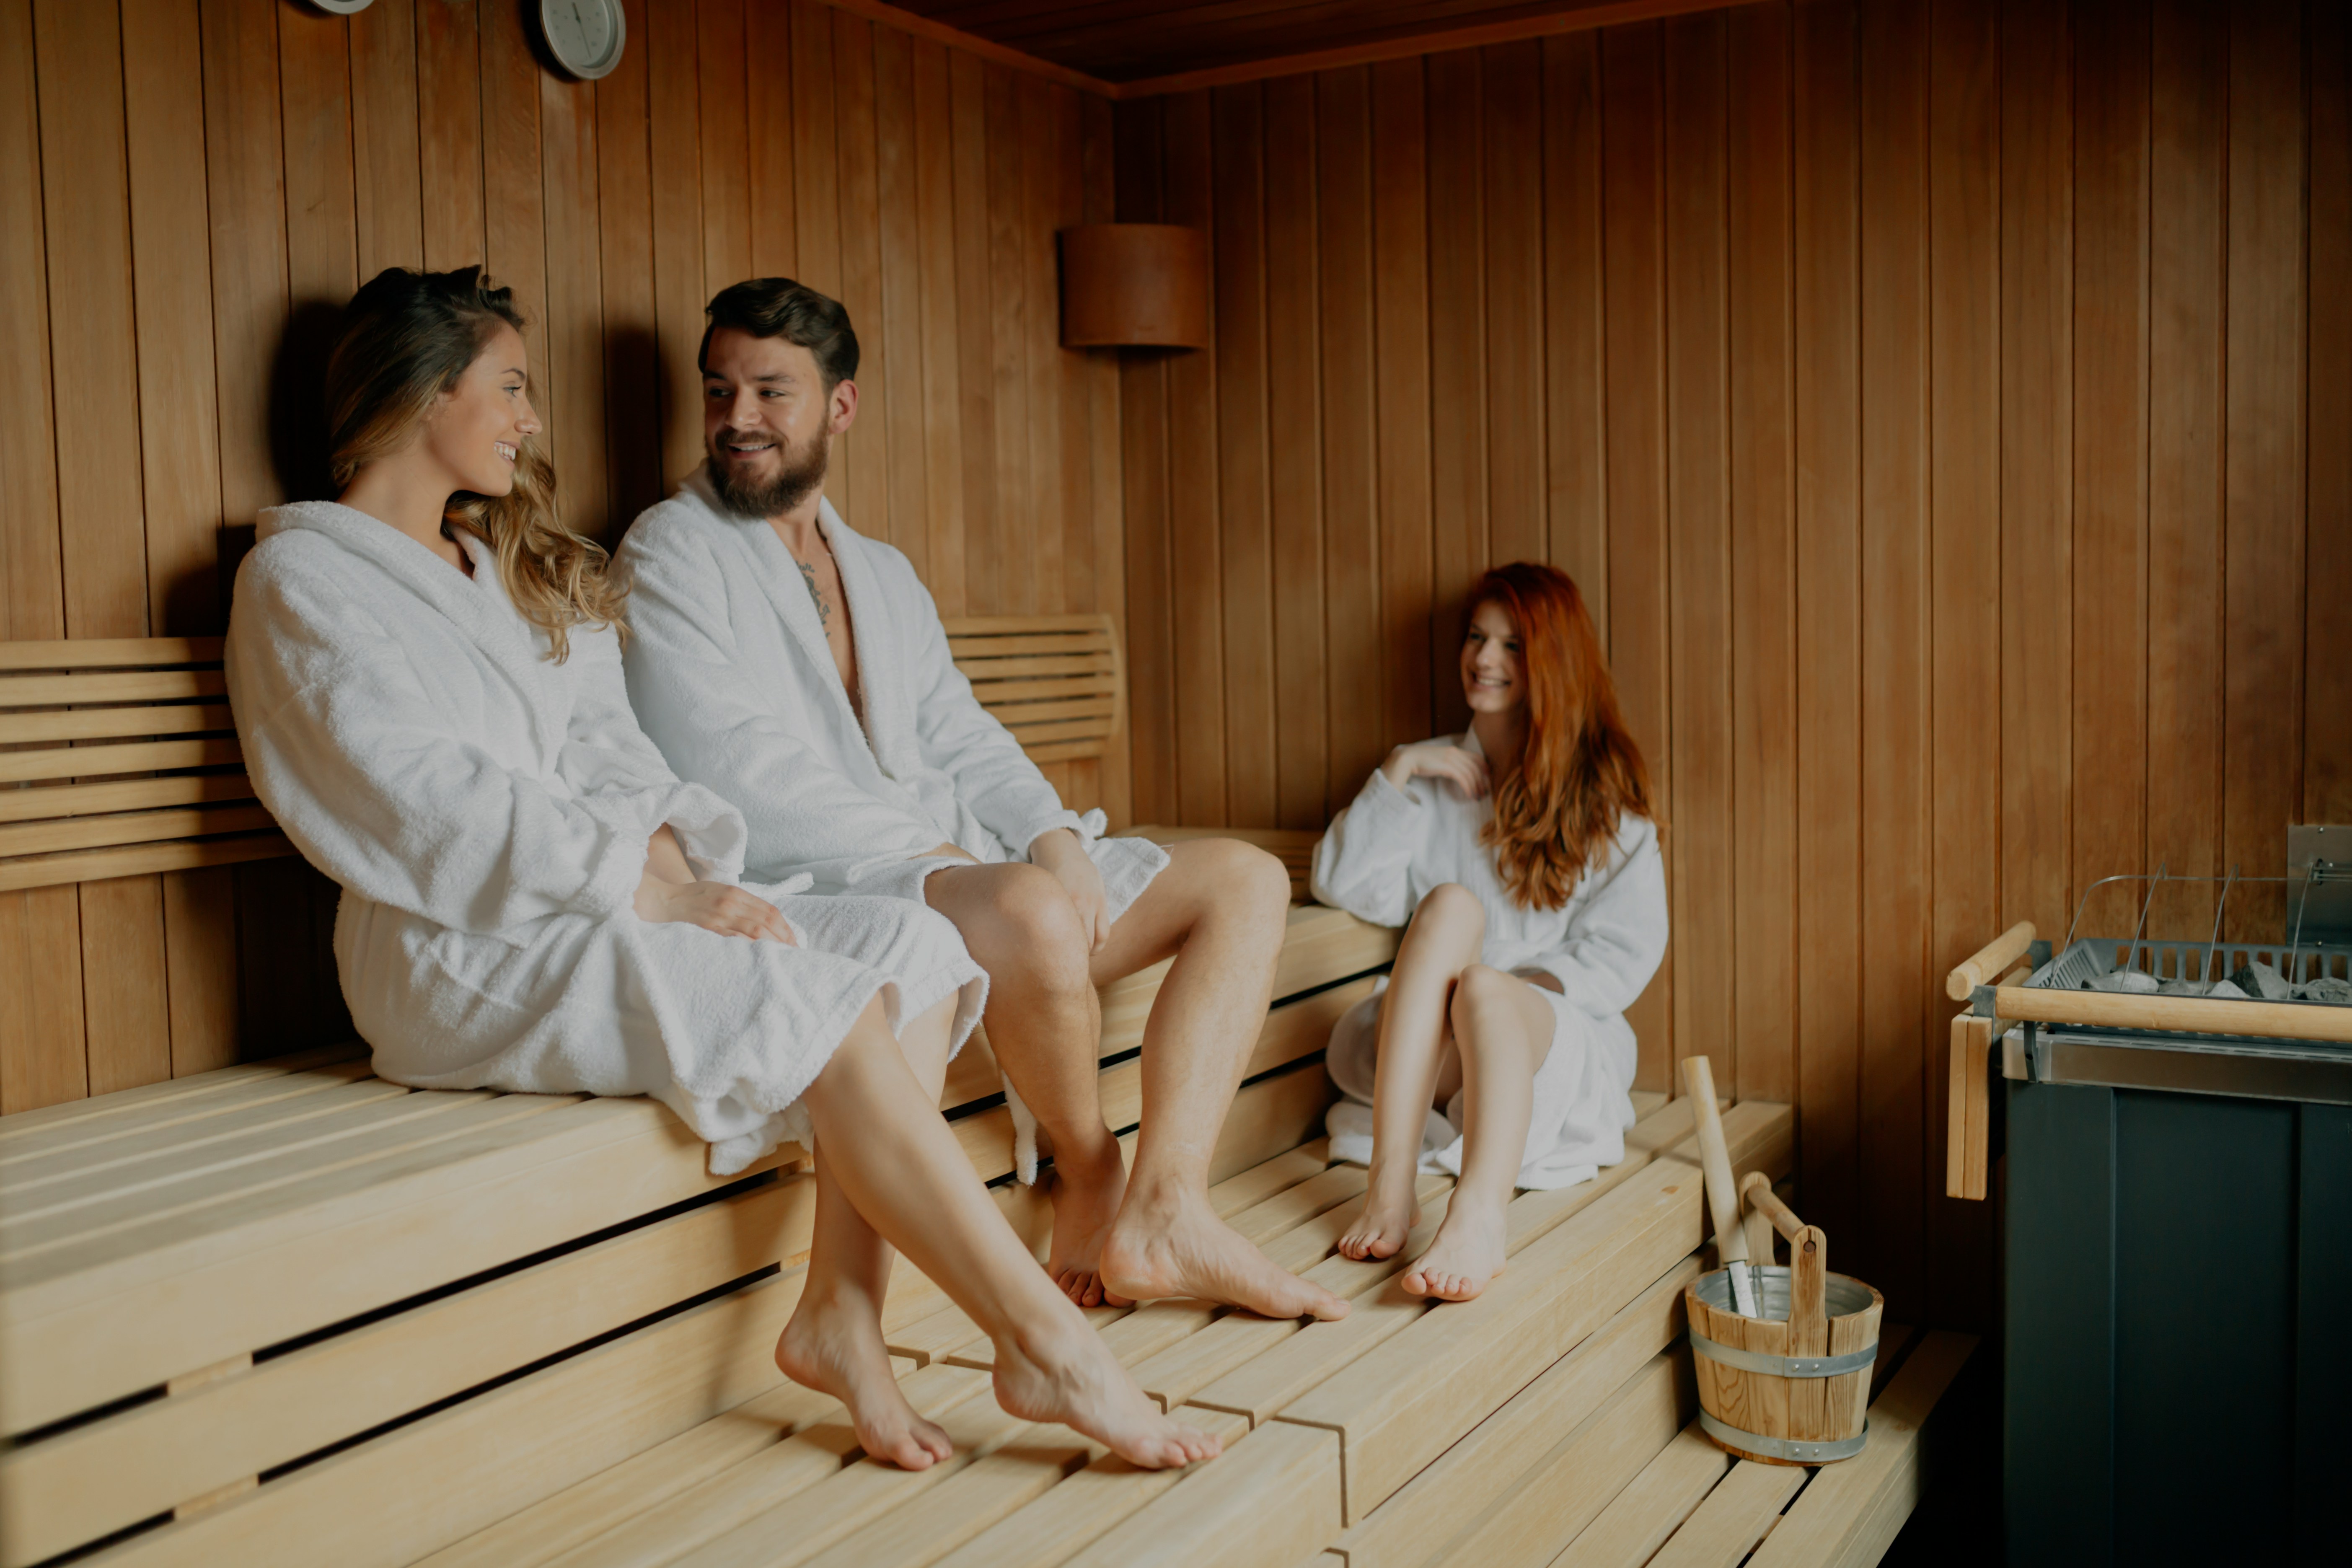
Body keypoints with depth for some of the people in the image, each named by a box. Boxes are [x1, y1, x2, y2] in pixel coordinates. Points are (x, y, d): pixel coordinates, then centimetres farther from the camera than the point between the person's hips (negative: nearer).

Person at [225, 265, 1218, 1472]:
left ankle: (841, 1310, -20)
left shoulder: (512, 570, 24)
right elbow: (430, 804, -14)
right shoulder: (301, 577, -1)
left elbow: (604, 755, 12)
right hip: (468, 954, -8)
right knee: (815, 1000, -27)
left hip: (597, 907, 8)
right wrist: (652, 892, -20)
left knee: (908, 947, -15)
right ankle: (1042, 1344, -22)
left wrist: (670, 853, -10)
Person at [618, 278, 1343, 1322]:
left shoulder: (884, 575, 23)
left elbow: (960, 737, 17)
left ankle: (1161, 1216, -16)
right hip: (810, 886, -8)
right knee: (1032, 914, -38)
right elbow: (740, 776, -13)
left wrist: (1054, 837, -4)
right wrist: (931, 854, -18)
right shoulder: (671, 555, -1)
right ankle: (1091, 1177, -8)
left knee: (1246, 881, 0)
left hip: (950, 856, 8)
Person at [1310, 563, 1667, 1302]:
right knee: (1451, 904, -30)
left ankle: (1478, 1217, -61)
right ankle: (1390, 1190, -44)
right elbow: (1345, 886, 7)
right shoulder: (1430, 773, 21)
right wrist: (1396, 775, -1)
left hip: (1557, 1034, -1)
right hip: (1420, 1052, 1)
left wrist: (1526, 986, -12)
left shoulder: (1605, 794, 14)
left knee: (1485, 989, -35)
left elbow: (1626, 950, 4)